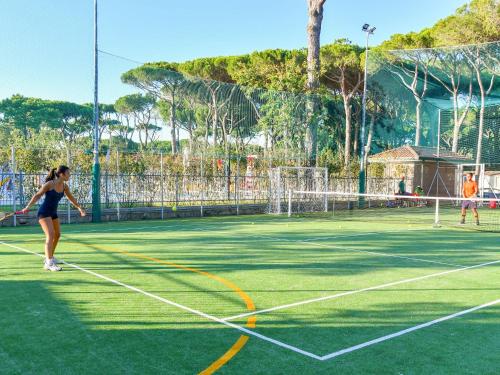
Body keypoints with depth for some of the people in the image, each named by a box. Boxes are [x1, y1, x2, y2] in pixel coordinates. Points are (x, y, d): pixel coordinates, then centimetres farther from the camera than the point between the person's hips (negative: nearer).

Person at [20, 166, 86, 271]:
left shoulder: (64, 186, 1)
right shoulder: (49, 184, -18)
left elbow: (71, 198, 17)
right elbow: (37, 195, -12)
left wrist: (79, 208, 23)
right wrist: (28, 207, -19)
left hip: (53, 213, 8)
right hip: (44, 212, -8)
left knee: (57, 235, 17)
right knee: (50, 235, -21)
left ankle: (50, 258, 36)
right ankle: (48, 263, -25)